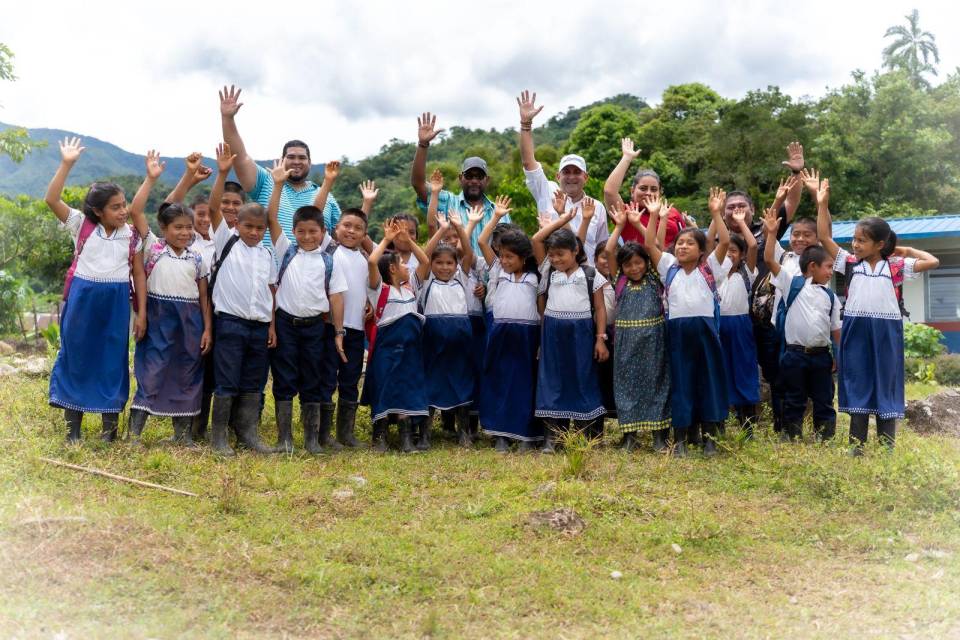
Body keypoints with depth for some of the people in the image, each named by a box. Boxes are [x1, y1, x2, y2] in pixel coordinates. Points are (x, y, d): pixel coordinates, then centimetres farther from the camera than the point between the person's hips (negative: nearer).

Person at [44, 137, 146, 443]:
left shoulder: (132, 236, 3)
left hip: (116, 303, 1)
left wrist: (142, 312, 1)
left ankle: (110, 424, 20)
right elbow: (51, 200, -11)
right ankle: (72, 426, 19)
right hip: (82, 299, -1)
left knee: (112, 360, 7)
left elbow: (139, 275, 5)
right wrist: (66, 164, -18)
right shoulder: (82, 225, 0)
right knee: (75, 357, 7)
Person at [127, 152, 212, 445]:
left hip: (190, 321, 3)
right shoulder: (153, 247, 1)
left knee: (187, 375, 9)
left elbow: (203, 295, 9)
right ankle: (134, 432, 2)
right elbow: (135, 212, -9)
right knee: (152, 372, -5)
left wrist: (207, 328, 3)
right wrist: (151, 179, -11)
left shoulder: (197, 257, 7)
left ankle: (182, 432, 20)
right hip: (158, 318, -3)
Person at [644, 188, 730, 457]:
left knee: (709, 380, 6)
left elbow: (724, 242, -7)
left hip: (704, 329, -1)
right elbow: (650, 245, 3)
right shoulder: (670, 268, 10)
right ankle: (680, 439, 12)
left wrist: (716, 213, -13)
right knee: (680, 383, 5)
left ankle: (710, 437, 16)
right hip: (677, 331, 1)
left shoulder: (709, 268, 5)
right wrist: (654, 216, -3)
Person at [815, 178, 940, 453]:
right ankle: (857, 448, 13)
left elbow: (933, 262, -2)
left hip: (885, 333, -1)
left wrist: (907, 250, 5)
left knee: (886, 389, 7)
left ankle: (888, 449, 15)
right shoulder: (850, 263, 4)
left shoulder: (896, 265, 1)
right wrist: (822, 204, -3)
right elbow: (824, 237, 2)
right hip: (856, 331, 1)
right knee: (857, 387, 6)